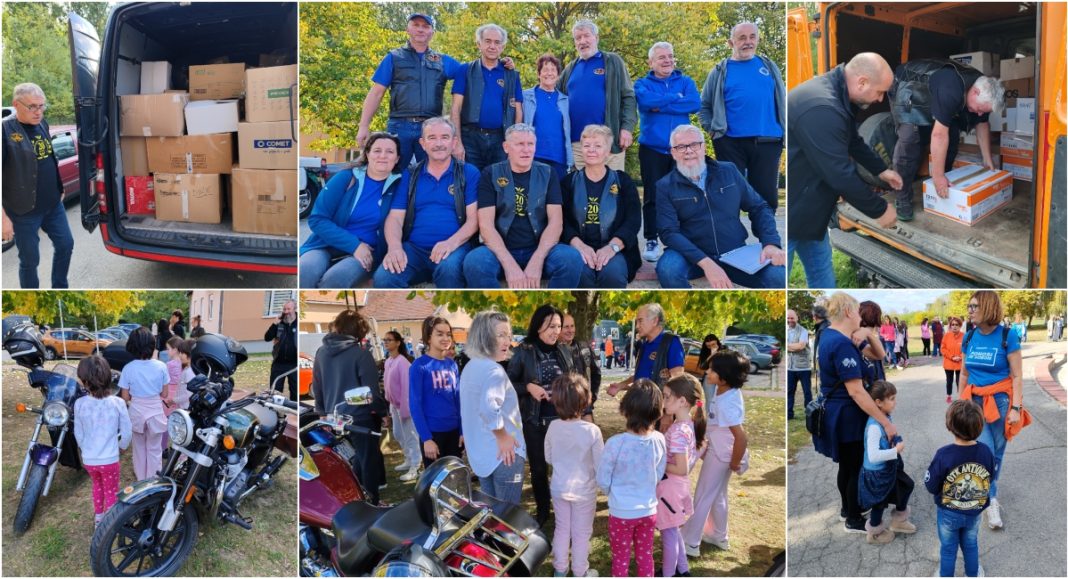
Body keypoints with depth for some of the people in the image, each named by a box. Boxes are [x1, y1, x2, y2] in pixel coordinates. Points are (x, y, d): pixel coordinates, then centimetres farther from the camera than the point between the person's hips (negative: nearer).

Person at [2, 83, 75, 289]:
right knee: (30, 260, 4)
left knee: (65, 244, 16)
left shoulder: (42, 124, 5)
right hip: (24, 211, -7)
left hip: (53, 204, 7)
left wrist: (59, 189, 21)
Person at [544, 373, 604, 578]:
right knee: (581, 533, 15)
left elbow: (548, 459, 1)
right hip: (584, 490, -3)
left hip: (559, 488, 3)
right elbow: (600, 465, -16)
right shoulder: (592, 431, -25)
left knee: (561, 529, 21)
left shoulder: (553, 427, -14)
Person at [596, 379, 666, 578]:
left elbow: (602, 481, -13)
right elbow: (659, 475, 1)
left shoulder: (615, 443, -26)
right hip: (649, 510, 3)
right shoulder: (659, 440, -15)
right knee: (645, 556, 21)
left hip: (621, 512, -3)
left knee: (621, 558, 16)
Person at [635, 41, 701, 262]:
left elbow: (695, 103, -11)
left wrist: (660, 105, -12)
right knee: (652, 196, 0)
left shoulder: (686, 82, 10)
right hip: (652, 149, -1)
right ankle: (651, 241, 8)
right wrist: (677, 99, -10)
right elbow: (646, 100, -17)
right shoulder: (643, 84, 7)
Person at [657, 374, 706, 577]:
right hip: (676, 485, 9)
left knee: (668, 535, 10)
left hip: (669, 487, -9)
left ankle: (668, 575, 26)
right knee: (673, 532, 25)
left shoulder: (678, 431, -28)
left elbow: (682, 469, -27)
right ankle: (682, 569, 40)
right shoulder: (688, 424, 0)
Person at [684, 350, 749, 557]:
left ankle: (690, 543, 21)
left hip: (720, 455, -9)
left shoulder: (727, 405, -33)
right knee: (717, 496, 24)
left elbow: (742, 438, -35)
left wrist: (735, 463, -19)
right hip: (716, 450, 9)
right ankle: (719, 537, 42)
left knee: (702, 497, 6)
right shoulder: (725, 390, -7)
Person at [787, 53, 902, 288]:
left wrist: (881, 170, 23)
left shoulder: (837, 94, 4)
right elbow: (842, 174, -28)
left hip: (807, 203, 11)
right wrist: (880, 210, -15)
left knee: (821, 272, 21)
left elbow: (854, 141, 25)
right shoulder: (821, 109, -31)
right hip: (790, 208, -11)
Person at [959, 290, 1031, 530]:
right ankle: (992, 501, 1)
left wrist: (1016, 408, -14)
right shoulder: (969, 337, 1)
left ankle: (986, 492, 26)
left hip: (1000, 401, -2)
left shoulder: (1008, 336, -11)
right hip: (976, 401, 2)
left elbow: (1017, 376, -9)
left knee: (997, 452, 9)